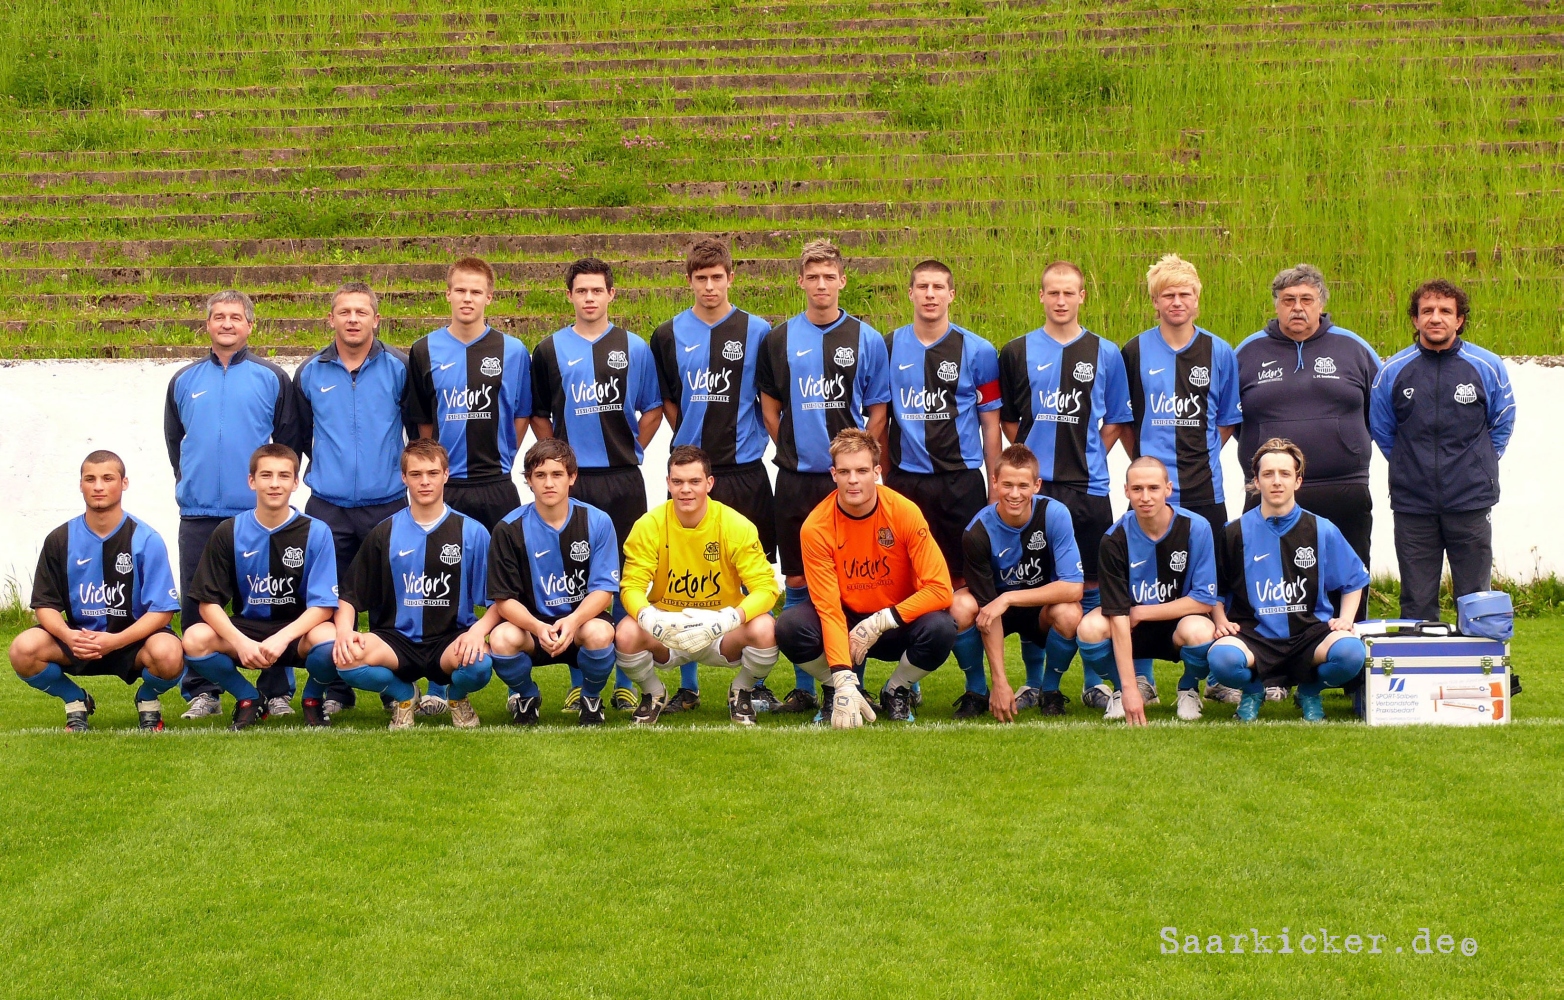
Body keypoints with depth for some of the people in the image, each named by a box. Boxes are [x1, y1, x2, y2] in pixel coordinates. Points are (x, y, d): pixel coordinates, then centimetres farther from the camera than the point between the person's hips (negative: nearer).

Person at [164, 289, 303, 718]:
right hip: (199, 514, 3)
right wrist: (188, 480, 14)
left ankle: (277, 692, 4)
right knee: (196, 605, 3)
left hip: (259, 511, -3)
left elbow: (289, 440, 7)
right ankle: (201, 691, 11)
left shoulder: (272, 378, 4)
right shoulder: (184, 381, 12)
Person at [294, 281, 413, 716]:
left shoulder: (398, 367, 1)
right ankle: (336, 690, 13)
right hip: (328, 506, 2)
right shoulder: (310, 372, 6)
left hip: (389, 504, -1)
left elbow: (420, 430, 8)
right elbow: (300, 433, 18)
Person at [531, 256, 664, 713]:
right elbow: (537, 414, 11)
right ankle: (579, 683, 10)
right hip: (571, 482, 0)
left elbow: (652, 410, 12)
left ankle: (625, 682, 10)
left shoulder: (634, 348, 6)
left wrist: (630, 450, 3)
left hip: (623, 481, 0)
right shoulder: (550, 350, 6)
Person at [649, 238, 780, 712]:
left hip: (745, 471, -1)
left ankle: (755, 683, 10)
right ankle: (687, 685, 13)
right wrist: (690, 439, 7)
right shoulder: (669, 335, 6)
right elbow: (663, 400, 13)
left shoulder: (757, 332, 3)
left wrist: (758, 440, 1)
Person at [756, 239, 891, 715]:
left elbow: (878, 410, 5)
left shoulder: (866, 339, 3)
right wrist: (791, 448, 4)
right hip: (796, 478, 2)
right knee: (798, 582, 4)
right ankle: (803, 687, 12)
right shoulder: (780, 339, 7)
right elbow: (769, 406, 14)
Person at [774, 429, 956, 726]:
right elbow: (828, 608, -23)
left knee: (940, 628, -32)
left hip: (897, 623, 0)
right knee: (790, 627, -30)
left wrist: (882, 621, -28)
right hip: (844, 621, 0)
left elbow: (940, 589, -21)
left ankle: (897, 691, 0)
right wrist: (843, 681, -33)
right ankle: (836, 691, 1)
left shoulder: (905, 512, -20)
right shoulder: (817, 526, -20)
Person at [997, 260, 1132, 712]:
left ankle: (1095, 680, 14)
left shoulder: (1106, 354, 7)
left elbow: (1117, 420, 12)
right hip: (1032, 485, 0)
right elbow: (1005, 417, 12)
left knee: (1089, 586, 3)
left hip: (1088, 487, 0)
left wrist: (1090, 454, 1)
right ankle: (1035, 680, 12)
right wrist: (1032, 453, 3)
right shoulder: (1017, 352, 7)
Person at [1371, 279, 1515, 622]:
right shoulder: (1393, 371, 1)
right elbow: (1381, 430, 14)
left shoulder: (1487, 367, -1)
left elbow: (1502, 425, 12)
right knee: (1416, 603, 7)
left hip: (1471, 504, -1)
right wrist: (1409, 467, 11)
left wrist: (1478, 467, 9)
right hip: (1412, 505, 1)